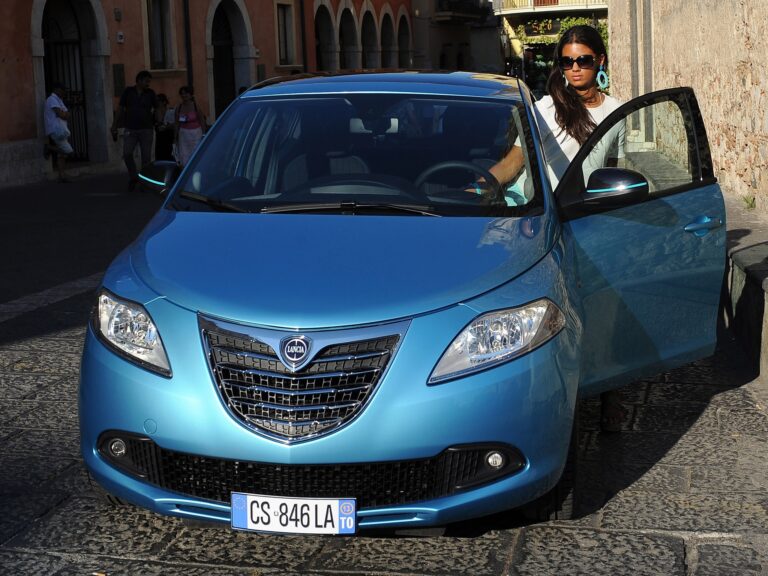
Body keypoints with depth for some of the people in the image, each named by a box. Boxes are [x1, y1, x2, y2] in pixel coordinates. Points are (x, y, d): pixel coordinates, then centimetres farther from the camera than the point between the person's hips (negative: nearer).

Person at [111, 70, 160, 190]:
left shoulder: (150, 93, 3)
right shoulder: (128, 91, 2)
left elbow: (156, 110, 12)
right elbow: (120, 109, 5)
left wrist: (159, 120, -6)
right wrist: (114, 127, 1)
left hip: (146, 129, 0)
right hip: (130, 129, 0)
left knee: (146, 157, 0)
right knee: (127, 154, -12)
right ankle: (133, 177, 7)